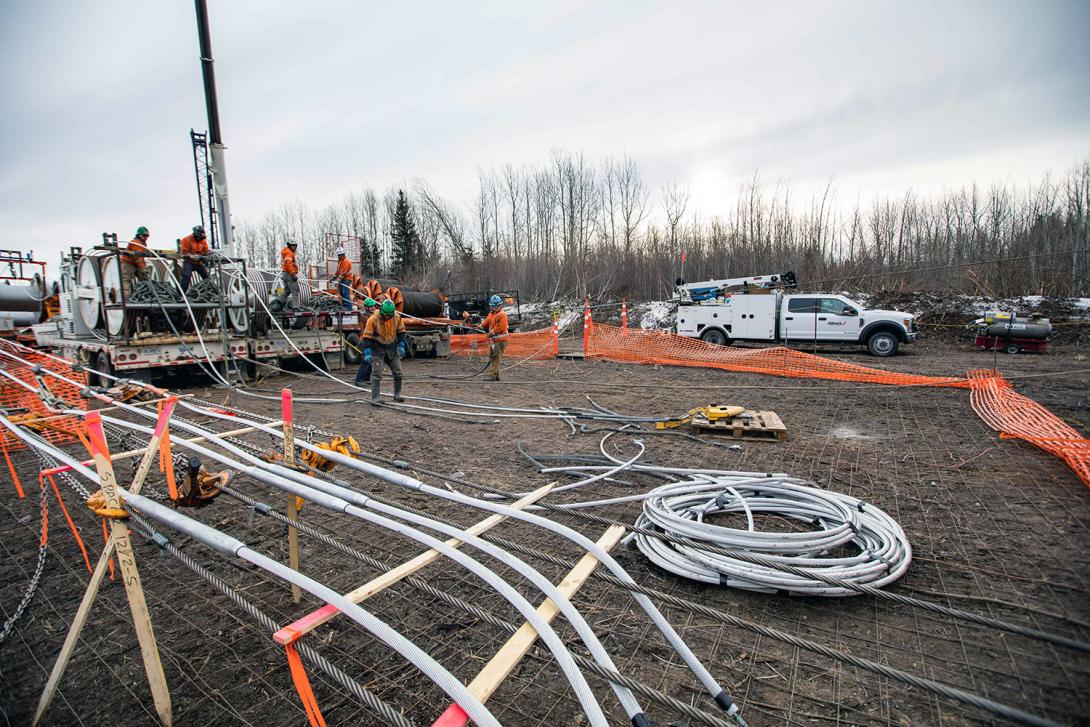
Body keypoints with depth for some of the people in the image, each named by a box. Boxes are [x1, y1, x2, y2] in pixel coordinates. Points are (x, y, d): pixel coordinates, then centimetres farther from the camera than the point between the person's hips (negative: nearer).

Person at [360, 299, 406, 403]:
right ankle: (375, 398, -7)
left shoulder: (397, 317, -10)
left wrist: (401, 346, 1)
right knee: (376, 373, -11)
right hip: (377, 348, -4)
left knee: (398, 372, 8)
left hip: (392, 347, 4)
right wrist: (367, 353, -21)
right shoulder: (373, 319, -21)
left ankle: (397, 394, 24)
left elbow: (401, 332, 5)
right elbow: (367, 337, -17)